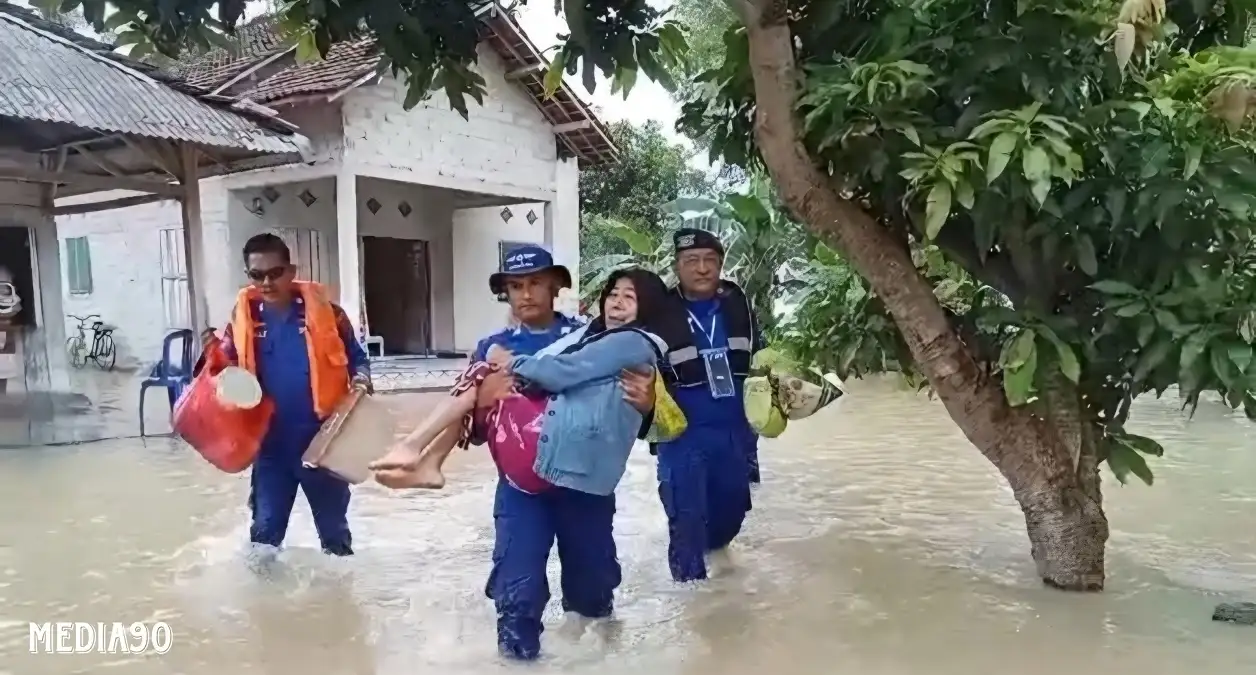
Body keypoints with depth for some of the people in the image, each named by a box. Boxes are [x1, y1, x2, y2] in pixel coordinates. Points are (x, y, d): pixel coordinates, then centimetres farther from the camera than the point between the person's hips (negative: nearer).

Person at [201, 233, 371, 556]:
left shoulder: (324, 311, -8)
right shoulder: (243, 319, -2)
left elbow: (355, 355, 2)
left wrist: (360, 378, -18)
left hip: (322, 439, -1)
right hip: (271, 442, 1)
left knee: (333, 525, 16)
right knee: (265, 528, 12)